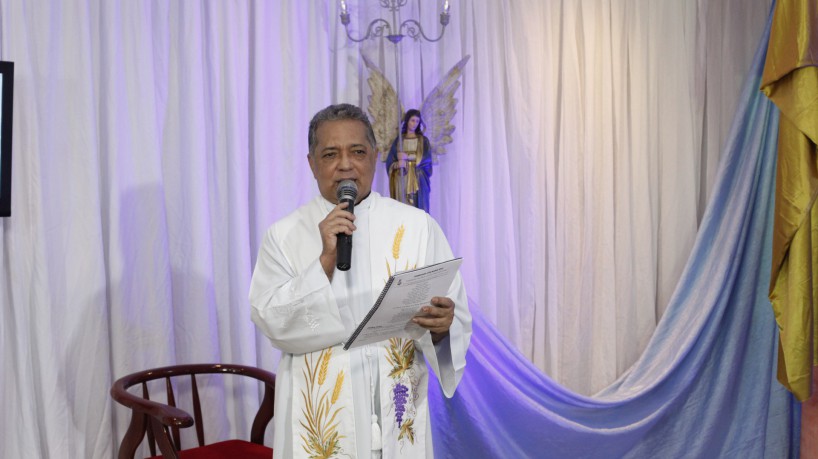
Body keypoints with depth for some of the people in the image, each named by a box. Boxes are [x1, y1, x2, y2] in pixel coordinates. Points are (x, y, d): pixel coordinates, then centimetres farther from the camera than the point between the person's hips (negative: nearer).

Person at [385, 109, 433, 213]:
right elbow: (389, 161, 5)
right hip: (401, 180, 1)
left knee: (418, 207, -7)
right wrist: (397, 164, -17)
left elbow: (427, 158, -6)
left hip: (418, 180, -1)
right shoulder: (398, 140, 11)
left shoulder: (423, 140, 10)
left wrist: (408, 157, -15)